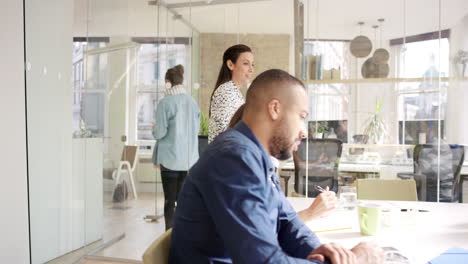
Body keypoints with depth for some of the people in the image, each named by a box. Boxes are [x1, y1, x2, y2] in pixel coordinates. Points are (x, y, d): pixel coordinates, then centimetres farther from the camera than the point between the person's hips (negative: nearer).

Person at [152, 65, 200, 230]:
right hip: (190, 159, 4)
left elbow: (159, 133, -11)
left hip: (170, 159, -4)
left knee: (169, 201, 5)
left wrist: (154, 129, 9)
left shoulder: (165, 103, -11)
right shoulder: (192, 102, 4)